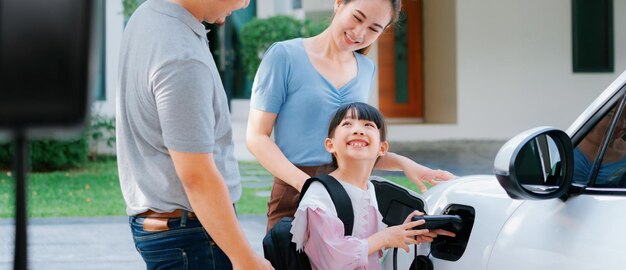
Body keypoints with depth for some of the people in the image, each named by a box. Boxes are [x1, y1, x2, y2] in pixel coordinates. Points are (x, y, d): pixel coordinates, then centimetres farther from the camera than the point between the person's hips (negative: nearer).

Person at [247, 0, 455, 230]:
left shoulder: (366, 69, 12)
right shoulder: (284, 56, -4)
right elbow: (257, 136, -8)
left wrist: (403, 163, 4)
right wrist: (303, 182, -22)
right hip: (296, 194, -4)